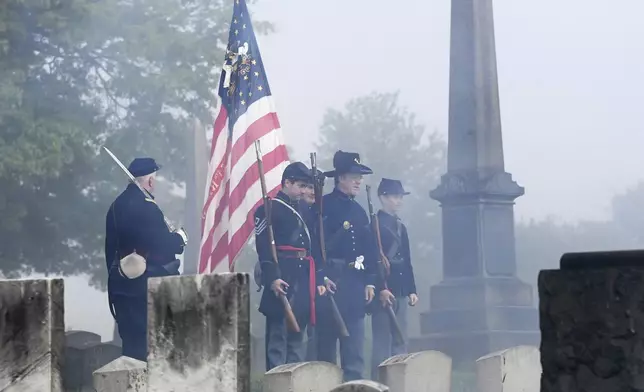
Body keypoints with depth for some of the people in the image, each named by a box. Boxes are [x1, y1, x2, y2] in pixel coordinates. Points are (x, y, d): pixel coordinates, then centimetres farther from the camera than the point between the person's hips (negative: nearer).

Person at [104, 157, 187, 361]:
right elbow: (163, 246, -20)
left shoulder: (117, 206, 10)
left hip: (123, 285, 8)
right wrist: (179, 237, 1)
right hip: (148, 286, -8)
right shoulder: (145, 207, -17)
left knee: (132, 342, 10)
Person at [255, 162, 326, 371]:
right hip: (282, 281, -8)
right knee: (278, 336, -8)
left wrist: (318, 280, 15)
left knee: (297, 337, 9)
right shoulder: (269, 210, -4)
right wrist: (272, 278, -23)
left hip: (303, 282, 8)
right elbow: (263, 247, -13)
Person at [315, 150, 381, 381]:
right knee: (326, 339, -2)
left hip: (356, 282, 6)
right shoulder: (323, 206, -4)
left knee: (354, 343, 4)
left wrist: (370, 282, 9)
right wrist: (321, 277, -19)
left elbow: (370, 250, 17)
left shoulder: (359, 212, 18)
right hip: (330, 281, -6)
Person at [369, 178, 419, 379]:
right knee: (383, 342, -8)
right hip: (384, 292, -8)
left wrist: (411, 290, 15)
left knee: (399, 342, 8)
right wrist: (380, 289, -21)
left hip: (400, 291, 8)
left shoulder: (401, 227, 19)